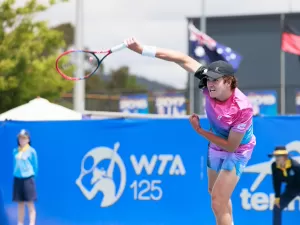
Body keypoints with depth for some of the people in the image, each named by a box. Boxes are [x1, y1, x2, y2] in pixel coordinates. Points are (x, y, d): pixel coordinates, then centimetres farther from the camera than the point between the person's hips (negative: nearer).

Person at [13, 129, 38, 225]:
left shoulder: (31, 151, -3)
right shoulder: (15, 151, 9)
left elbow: (35, 166, 1)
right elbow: (15, 165, 15)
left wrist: (32, 176, 1)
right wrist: (16, 174, 5)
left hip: (28, 179, -5)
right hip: (17, 179, 5)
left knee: (30, 204, -6)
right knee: (20, 204, 10)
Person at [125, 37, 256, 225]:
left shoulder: (243, 109, -37)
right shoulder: (212, 86, -25)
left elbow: (231, 146, -27)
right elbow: (183, 60, -22)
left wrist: (200, 130, -24)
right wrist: (142, 49, -28)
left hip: (236, 151, -7)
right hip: (216, 145, 7)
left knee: (218, 203, -16)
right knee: (214, 193, 26)